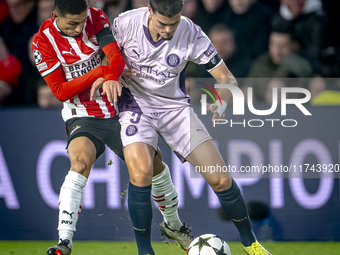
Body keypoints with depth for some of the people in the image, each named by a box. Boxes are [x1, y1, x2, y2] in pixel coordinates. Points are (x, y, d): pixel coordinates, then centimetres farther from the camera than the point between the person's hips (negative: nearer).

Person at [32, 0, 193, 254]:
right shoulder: (44, 40, -12)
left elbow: (116, 55, -17)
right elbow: (60, 91, -12)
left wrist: (111, 77, -40)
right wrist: (98, 73, -22)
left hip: (118, 109, 4)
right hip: (82, 116, -4)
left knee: (154, 162, 9)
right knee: (80, 162, -32)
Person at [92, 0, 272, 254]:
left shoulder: (191, 34, -18)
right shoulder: (125, 24, -17)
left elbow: (227, 79, -11)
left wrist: (222, 104, -32)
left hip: (175, 107, 1)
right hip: (136, 104, -1)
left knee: (221, 178, -5)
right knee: (141, 172, -28)